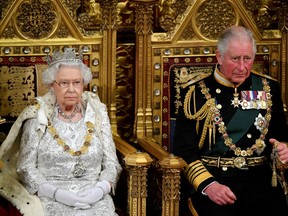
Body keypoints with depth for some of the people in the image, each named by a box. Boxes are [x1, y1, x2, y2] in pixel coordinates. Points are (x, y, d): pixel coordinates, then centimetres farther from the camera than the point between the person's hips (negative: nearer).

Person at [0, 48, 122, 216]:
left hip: (95, 200, 2)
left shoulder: (97, 114, 8)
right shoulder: (38, 117, 2)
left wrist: (100, 190, -11)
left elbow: (112, 164, 8)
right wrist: (57, 193, -14)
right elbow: (25, 167, -1)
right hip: (51, 200, -2)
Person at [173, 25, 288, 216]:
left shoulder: (268, 88, 13)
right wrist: (208, 184, -15)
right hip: (210, 177, -2)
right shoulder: (196, 92, 4)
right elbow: (184, 150, 0)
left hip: (260, 179, 3)